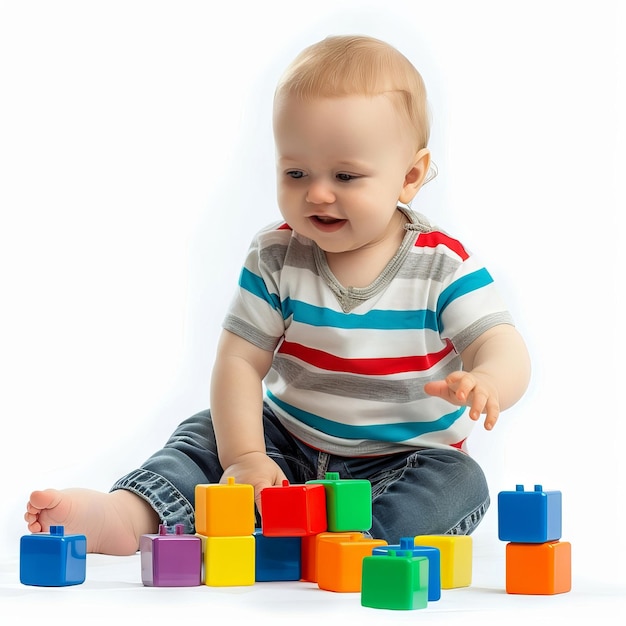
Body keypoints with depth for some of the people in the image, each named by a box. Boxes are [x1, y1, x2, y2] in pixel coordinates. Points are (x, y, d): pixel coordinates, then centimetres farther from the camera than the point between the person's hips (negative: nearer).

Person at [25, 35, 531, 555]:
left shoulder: (444, 266, -14)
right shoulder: (277, 258, -7)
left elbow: (501, 345, -21)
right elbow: (240, 360, -9)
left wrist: (486, 381, -47)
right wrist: (243, 456, -23)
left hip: (403, 462, -2)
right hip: (291, 446, 2)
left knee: (461, 483, -28)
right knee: (206, 435, -12)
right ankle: (127, 516, -32)